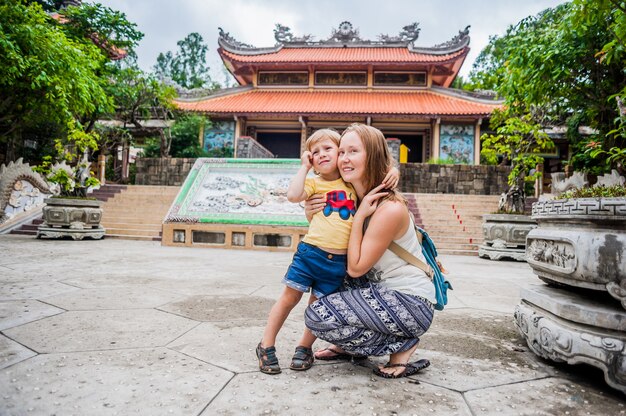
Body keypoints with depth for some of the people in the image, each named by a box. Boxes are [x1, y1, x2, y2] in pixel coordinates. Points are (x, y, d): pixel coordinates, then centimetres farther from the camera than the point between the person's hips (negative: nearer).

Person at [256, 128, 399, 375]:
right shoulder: (314, 182, 2)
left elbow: (380, 173, 20)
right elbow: (293, 195, -17)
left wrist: (393, 172, -3)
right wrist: (304, 167, -7)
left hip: (338, 262, 2)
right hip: (310, 252, -1)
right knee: (290, 297, 6)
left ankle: (304, 347, 30)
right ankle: (266, 346, 21)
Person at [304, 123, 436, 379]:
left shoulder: (390, 208, -23)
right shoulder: (355, 199, 3)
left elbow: (355, 268, -19)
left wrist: (358, 217, -18)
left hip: (411, 304, -9)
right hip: (383, 290, 9)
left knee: (317, 316, -16)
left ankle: (402, 345, -2)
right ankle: (350, 347, 16)